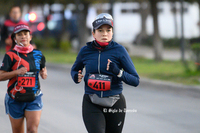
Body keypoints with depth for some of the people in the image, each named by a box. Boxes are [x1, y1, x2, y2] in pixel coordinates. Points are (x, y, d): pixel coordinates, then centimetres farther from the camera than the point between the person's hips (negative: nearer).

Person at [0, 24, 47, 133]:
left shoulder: (38, 54, 6)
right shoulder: (10, 55, -3)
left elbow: (43, 68, 22)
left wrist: (44, 74, -1)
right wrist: (16, 72, -22)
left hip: (34, 98, 1)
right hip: (15, 99, -1)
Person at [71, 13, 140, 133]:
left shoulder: (119, 50, -4)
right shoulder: (86, 51, 2)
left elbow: (135, 80, -4)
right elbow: (75, 69, 23)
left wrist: (118, 72, -21)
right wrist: (77, 77, -1)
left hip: (115, 104, 0)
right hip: (92, 105, 0)